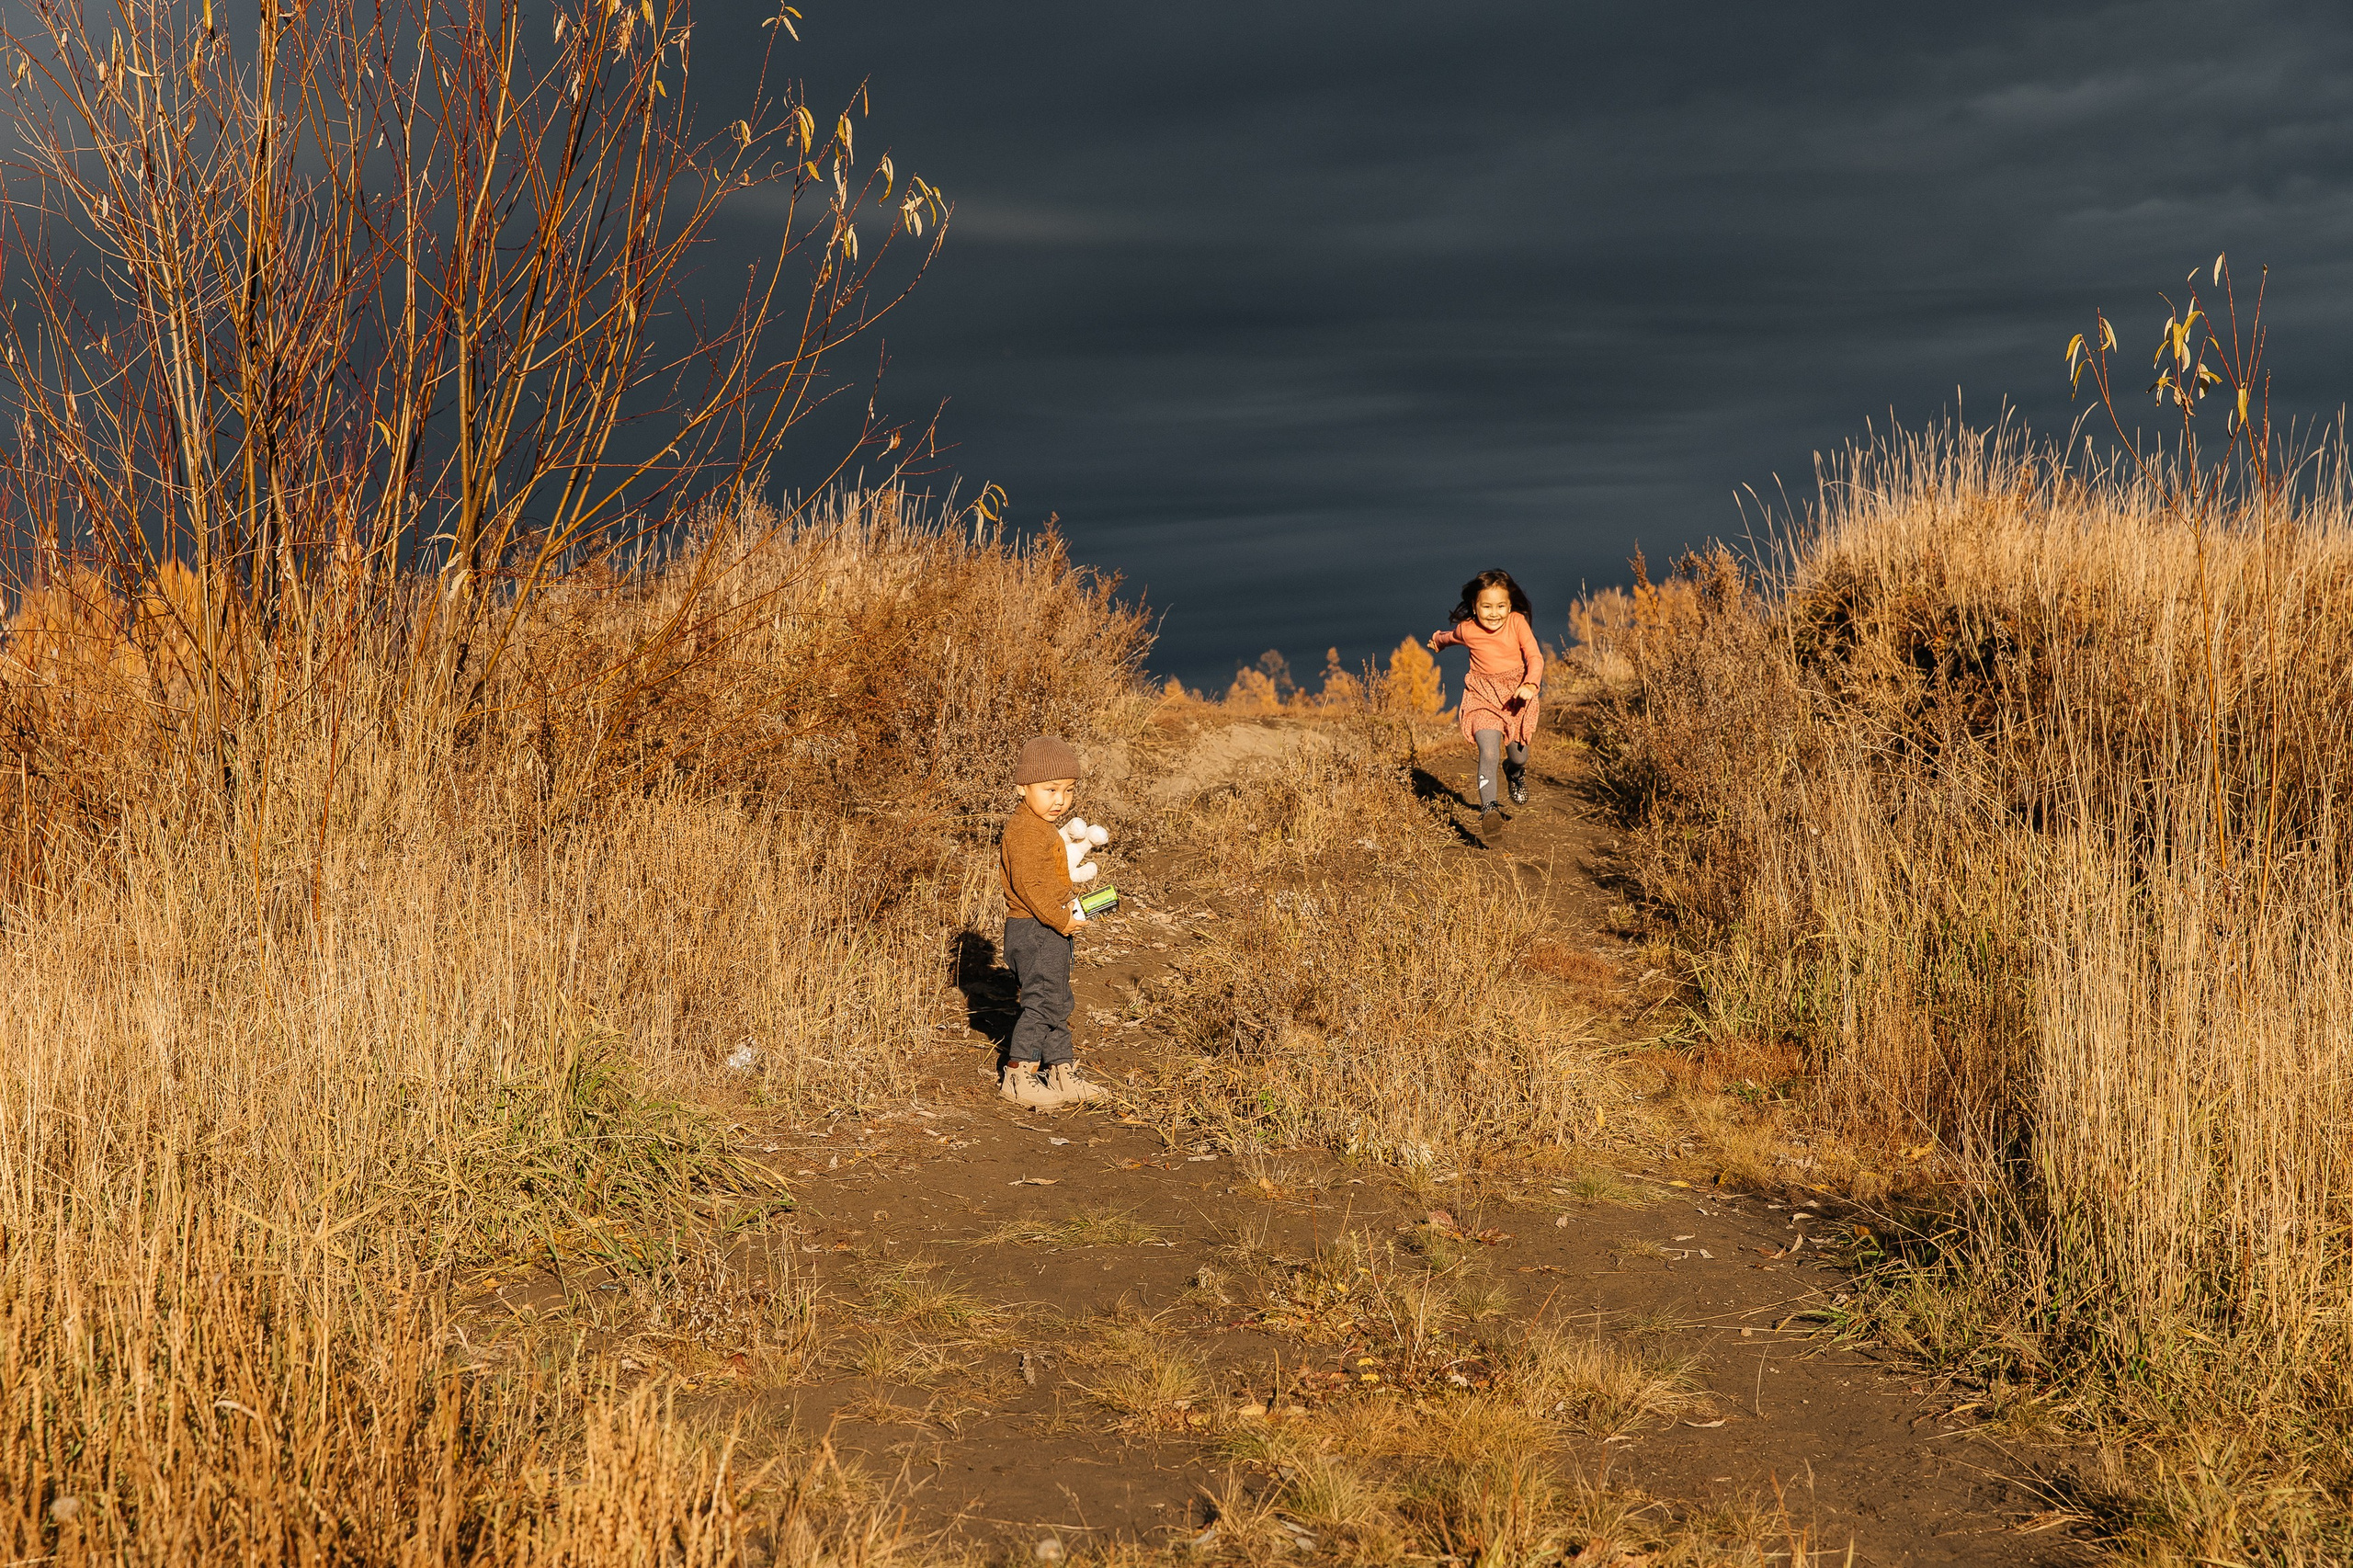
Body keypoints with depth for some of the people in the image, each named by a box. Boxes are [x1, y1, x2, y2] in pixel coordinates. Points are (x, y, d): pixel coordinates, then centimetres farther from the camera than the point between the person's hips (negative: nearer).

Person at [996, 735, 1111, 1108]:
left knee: (1058, 1003, 15)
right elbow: (1029, 883, -25)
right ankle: (1017, 1076, -4)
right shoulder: (1025, 830, -19)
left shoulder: (1041, 827, 16)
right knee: (1042, 1000, -10)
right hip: (1034, 931, -11)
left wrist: (1068, 893, 15)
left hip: (1050, 930, 11)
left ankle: (1062, 1073, 23)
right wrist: (1060, 919, -23)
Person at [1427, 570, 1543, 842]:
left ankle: (1515, 772, 52)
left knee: (1518, 756, 14)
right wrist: (1437, 640, 39)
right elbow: (1450, 636, 16)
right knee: (1489, 754, -21)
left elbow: (1535, 657, -13)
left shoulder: (1517, 622, -11)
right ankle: (1489, 809, -23)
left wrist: (1530, 684, -31)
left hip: (1516, 694, 1)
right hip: (1484, 697, -1)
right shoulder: (1467, 630, -8)